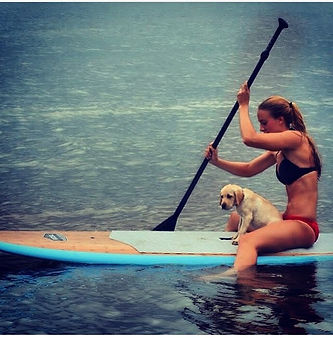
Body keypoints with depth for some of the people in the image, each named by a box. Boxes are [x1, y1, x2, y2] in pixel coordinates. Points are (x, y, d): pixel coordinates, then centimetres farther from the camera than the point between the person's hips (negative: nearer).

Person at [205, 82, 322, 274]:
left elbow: (249, 138, -22)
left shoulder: (296, 138, -14)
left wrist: (244, 106, -8)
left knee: (249, 240, -36)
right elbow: (248, 170, 20)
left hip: (303, 226, -11)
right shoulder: (280, 151, 15)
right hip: (291, 220, 11)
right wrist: (217, 162, 8)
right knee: (236, 218, 34)